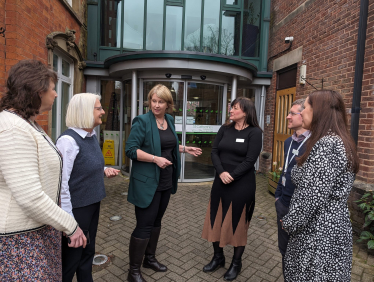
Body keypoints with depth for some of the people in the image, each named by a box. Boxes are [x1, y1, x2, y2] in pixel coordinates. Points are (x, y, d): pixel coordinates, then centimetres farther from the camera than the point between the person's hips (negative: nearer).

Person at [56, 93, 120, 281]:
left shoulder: (92, 136, 5)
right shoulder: (68, 140, -22)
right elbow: (61, 183, -23)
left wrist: (104, 170, -1)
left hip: (93, 204, 8)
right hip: (76, 208, -8)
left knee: (88, 252, 23)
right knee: (71, 258, 11)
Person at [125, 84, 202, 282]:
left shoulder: (169, 120, 8)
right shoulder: (142, 121, -12)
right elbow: (131, 150, -18)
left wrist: (184, 149, 10)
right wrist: (155, 159, -26)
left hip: (165, 181, 7)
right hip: (147, 182, -7)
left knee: (156, 221, 19)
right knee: (144, 226, 0)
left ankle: (150, 258, 38)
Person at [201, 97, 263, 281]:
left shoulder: (254, 132, -7)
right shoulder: (225, 129, 6)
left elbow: (250, 161, -13)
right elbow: (214, 152, 0)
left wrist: (232, 176, -15)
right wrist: (221, 172, -14)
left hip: (242, 185, -5)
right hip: (220, 182, 5)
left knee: (237, 223, 8)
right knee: (217, 220, 12)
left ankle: (236, 263, 28)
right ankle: (218, 257, 33)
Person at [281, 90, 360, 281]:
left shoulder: (326, 144, -22)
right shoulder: (338, 142, 10)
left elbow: (312, 196, -24)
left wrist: (290, 223, -11)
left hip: (319, 232, -9)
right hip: (331, 227, 9)